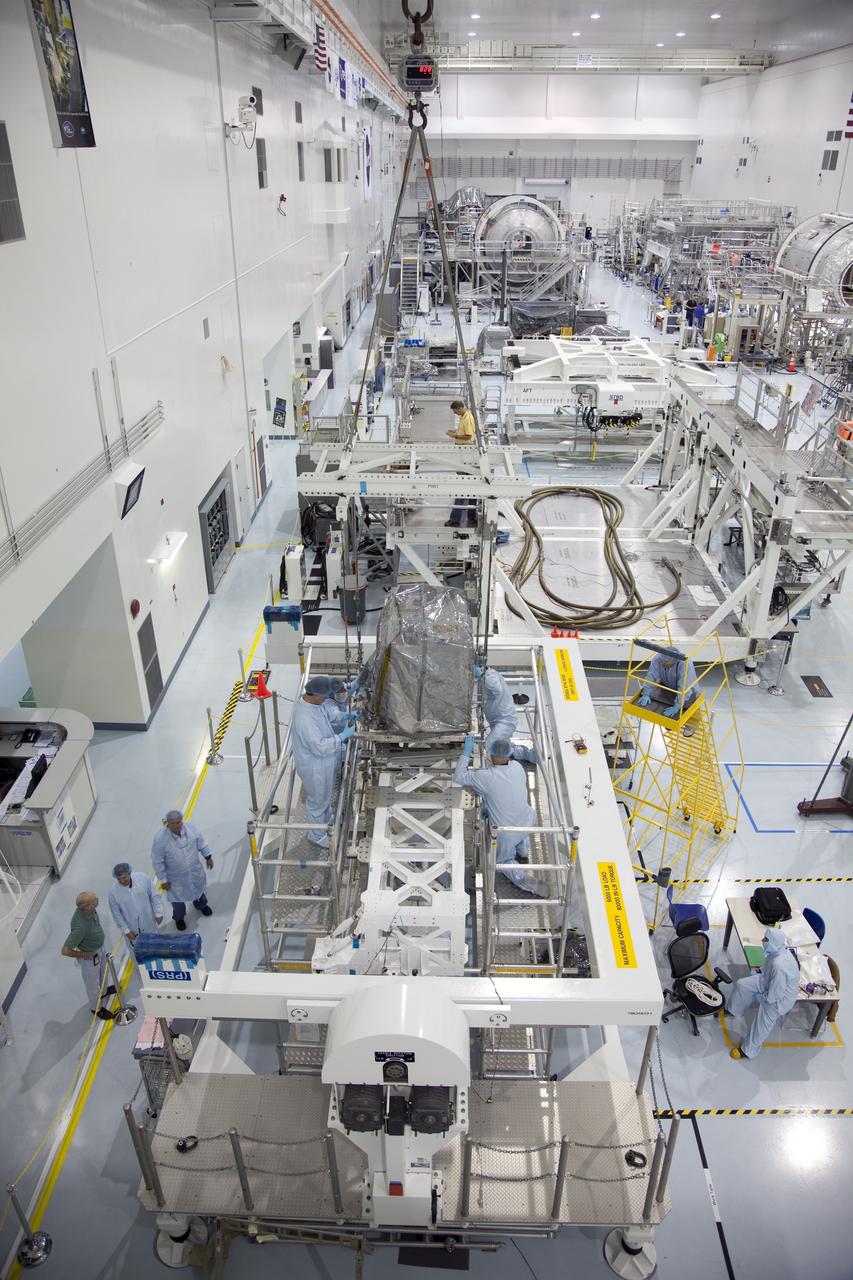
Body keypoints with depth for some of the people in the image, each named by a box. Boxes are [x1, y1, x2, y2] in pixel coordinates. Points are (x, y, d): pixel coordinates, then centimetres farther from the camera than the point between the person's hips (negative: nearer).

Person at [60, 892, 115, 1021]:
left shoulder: (90, 909, -23)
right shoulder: (80, 926, -45)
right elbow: (65, 951, -38)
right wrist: (84, 955, -22)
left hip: (99, 947, 7)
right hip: (89, 955, -7)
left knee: (103, 971, 33)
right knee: (92, 982, 20)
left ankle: (103, 991, 63)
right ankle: (96, 1008, 47)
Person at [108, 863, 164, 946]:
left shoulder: (143, 878, -19)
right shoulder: (114, 892, -21)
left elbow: (154, 895, -8)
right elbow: (116, 914, -10)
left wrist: (158, 913, -7)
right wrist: (126, 930, -8)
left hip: (148, 923, 2)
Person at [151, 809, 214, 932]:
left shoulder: (191, 828, -23)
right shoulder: (161, 839, -32)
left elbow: (201, 842, -3)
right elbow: (157, 862, -20)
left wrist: (208, 856, 7)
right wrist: (163, 880, -13)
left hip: (195, 871, 3)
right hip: (176, 877, -3)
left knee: (198, 889, 31)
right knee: (177, 898, 20)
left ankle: (201, 904, 65)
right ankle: (179, 918, 53)